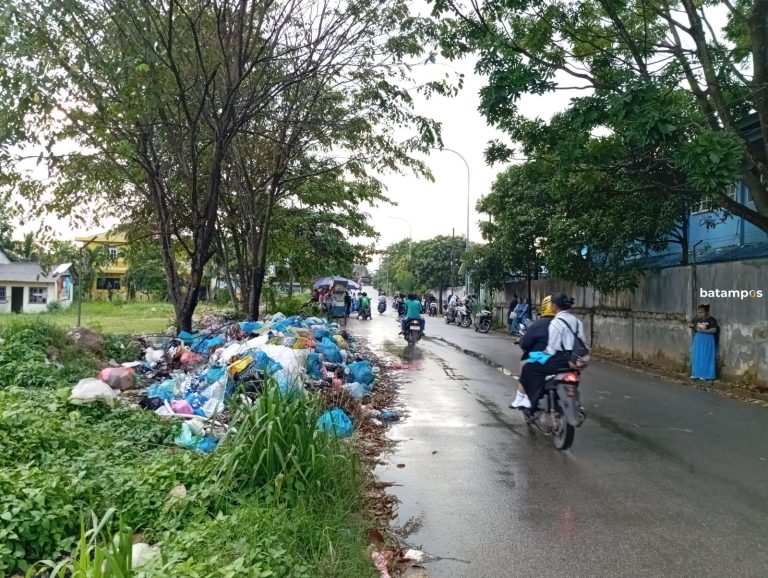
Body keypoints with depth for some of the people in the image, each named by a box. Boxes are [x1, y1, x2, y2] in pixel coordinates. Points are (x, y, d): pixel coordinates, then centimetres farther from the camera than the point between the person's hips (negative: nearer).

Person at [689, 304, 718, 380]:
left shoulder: (711, 320, -10)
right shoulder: (697, 319, 7)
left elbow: (714, 330, -19)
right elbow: (690, 324, 16)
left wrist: (702, 330, -24)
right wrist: (691, 325, -8)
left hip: (707, 340, -6)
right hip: (698, 340, 6)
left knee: (705, 358, -3)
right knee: (697, 357, 8)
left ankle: (705, 375, 2)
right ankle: (697, 374, 17)